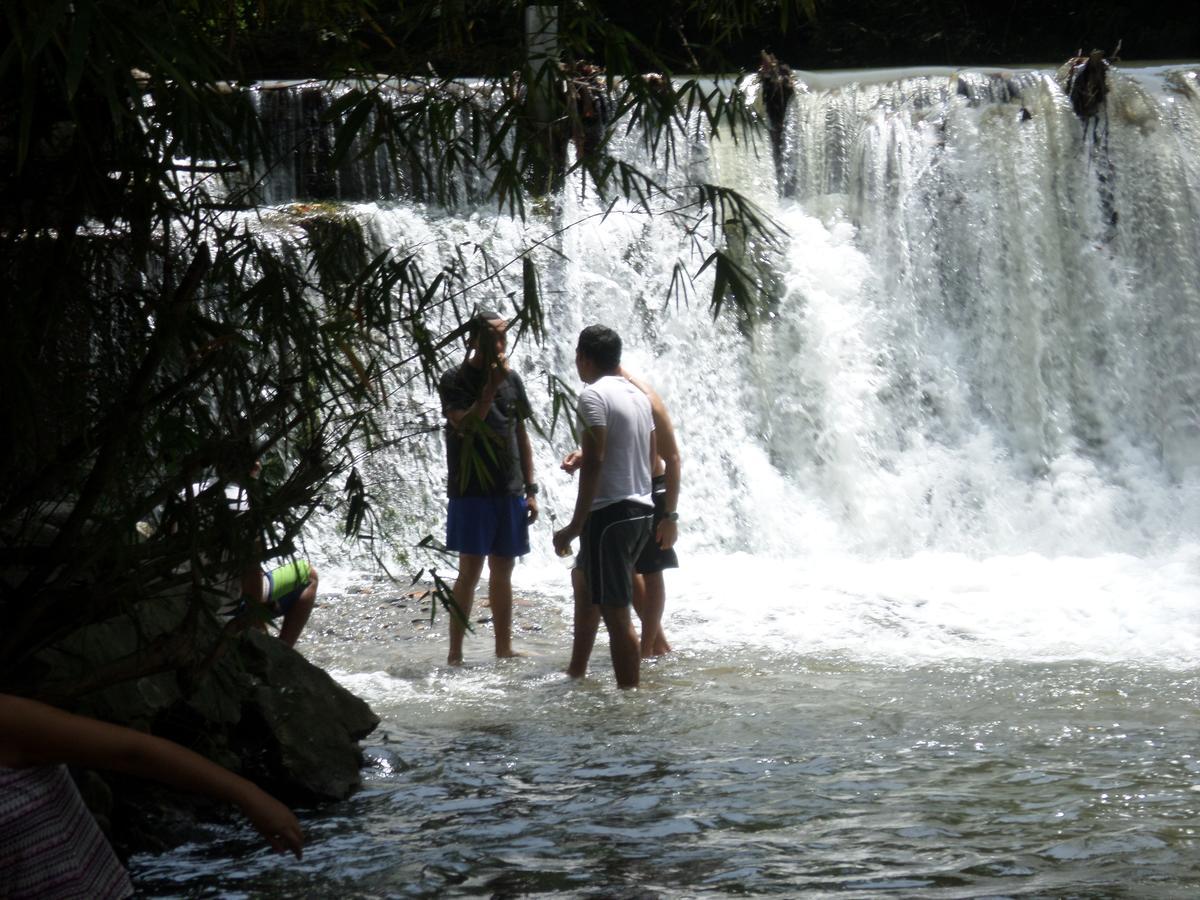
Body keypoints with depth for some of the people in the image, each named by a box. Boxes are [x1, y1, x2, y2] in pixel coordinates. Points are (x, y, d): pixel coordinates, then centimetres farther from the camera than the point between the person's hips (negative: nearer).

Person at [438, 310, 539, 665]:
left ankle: (504, 649, 17)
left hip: (509, 491, 5)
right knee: (470, 570, -7)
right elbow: (465, 425, -20)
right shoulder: (455, 380, -5)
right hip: (471, 491, -5)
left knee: (503, 571, 10)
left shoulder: (512, 380, 10)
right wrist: (490, 387, -23)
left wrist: (530, 489, 11)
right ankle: (454, 652, -2)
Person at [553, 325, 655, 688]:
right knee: (583, 579, 29)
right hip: (641, 509, 10)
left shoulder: (594, 396, -12)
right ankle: (577, 671, 38)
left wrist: (576, 526, -19)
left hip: (609, 512, -10)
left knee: (616, 613, -8)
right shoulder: (637, 395, 13)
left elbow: (594, 462, -20)